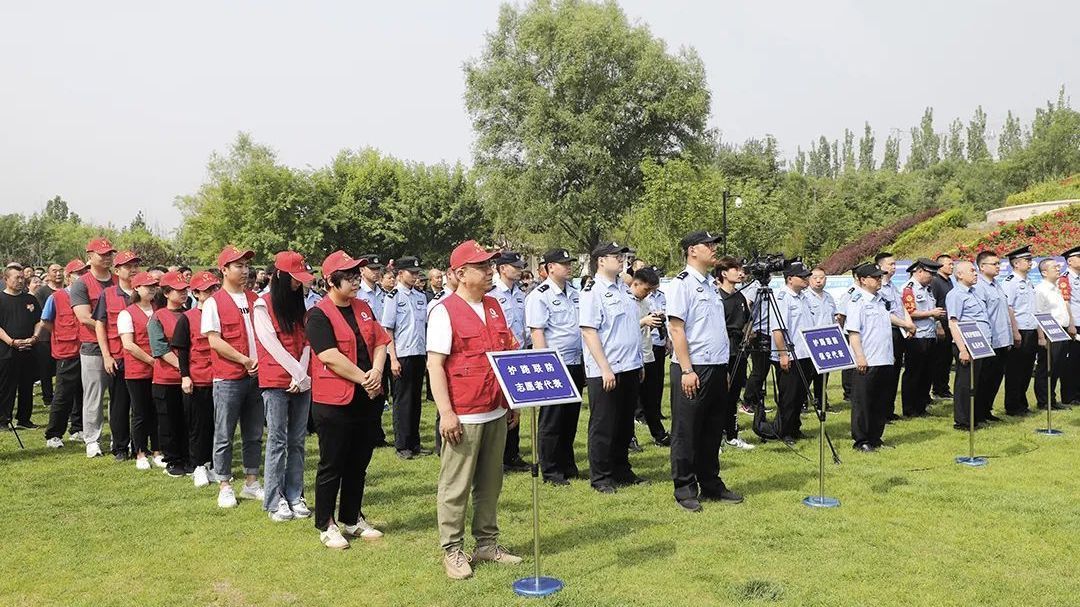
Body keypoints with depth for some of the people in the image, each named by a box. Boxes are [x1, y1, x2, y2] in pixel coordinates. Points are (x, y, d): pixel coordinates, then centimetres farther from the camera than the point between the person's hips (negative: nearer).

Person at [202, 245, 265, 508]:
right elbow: (214, 341, -10)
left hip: (256, 376, 5)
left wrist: (262, 361, -3)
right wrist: (245, 360, -12)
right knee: (224, 435, 4)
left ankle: (251, 483, 22)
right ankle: (224, 486, 14)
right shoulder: (214, 303, -5)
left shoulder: (254, 298, 11)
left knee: (254, 434, 12)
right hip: (227, 378, -5)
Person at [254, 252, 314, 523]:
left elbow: (306, 342, 7)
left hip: (301, 383, 5)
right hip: (276, 383, -5)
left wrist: (303, 374, -7)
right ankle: (274, 501, 7)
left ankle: (294, 496, 15)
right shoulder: (262, 305, -3)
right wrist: (300, 374, -12)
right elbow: (272, 345, -10)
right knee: (278, 441, -1)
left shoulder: (299, 304, 14)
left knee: (297, 441, 8)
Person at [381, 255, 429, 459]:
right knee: (402, 400, 0)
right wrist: (393, 359, -13)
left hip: (419, 354, 6)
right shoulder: (393, 296, -7)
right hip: (402, 356, -6)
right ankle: (402, 446, 9)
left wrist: (429, 352, 11)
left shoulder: (421, 296, 11)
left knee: (416, 399, 12)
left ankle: (414, 443, 20)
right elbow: (387, 330, -9)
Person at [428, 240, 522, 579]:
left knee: (490, 483, 14)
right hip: (463, 417, -7)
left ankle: (487, 544, 26)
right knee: (456, 486, 2)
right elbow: (434, 364, -12)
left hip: (496, 413, 7)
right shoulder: (445, 311, -9)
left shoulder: (494, 307, 13)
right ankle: (452, 551, 14)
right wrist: (445, 412, -17)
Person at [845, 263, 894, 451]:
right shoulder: (857, 301, -10)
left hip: (884, 359, 9)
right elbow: (853, 332, -16)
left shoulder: (881, 299, 16)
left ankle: (875, 438, 23)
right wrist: (860, 357, -21)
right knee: (862, 402, -1)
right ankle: (861, 441, 6)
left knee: (881, 402, 13)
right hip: (866, 362, -8)